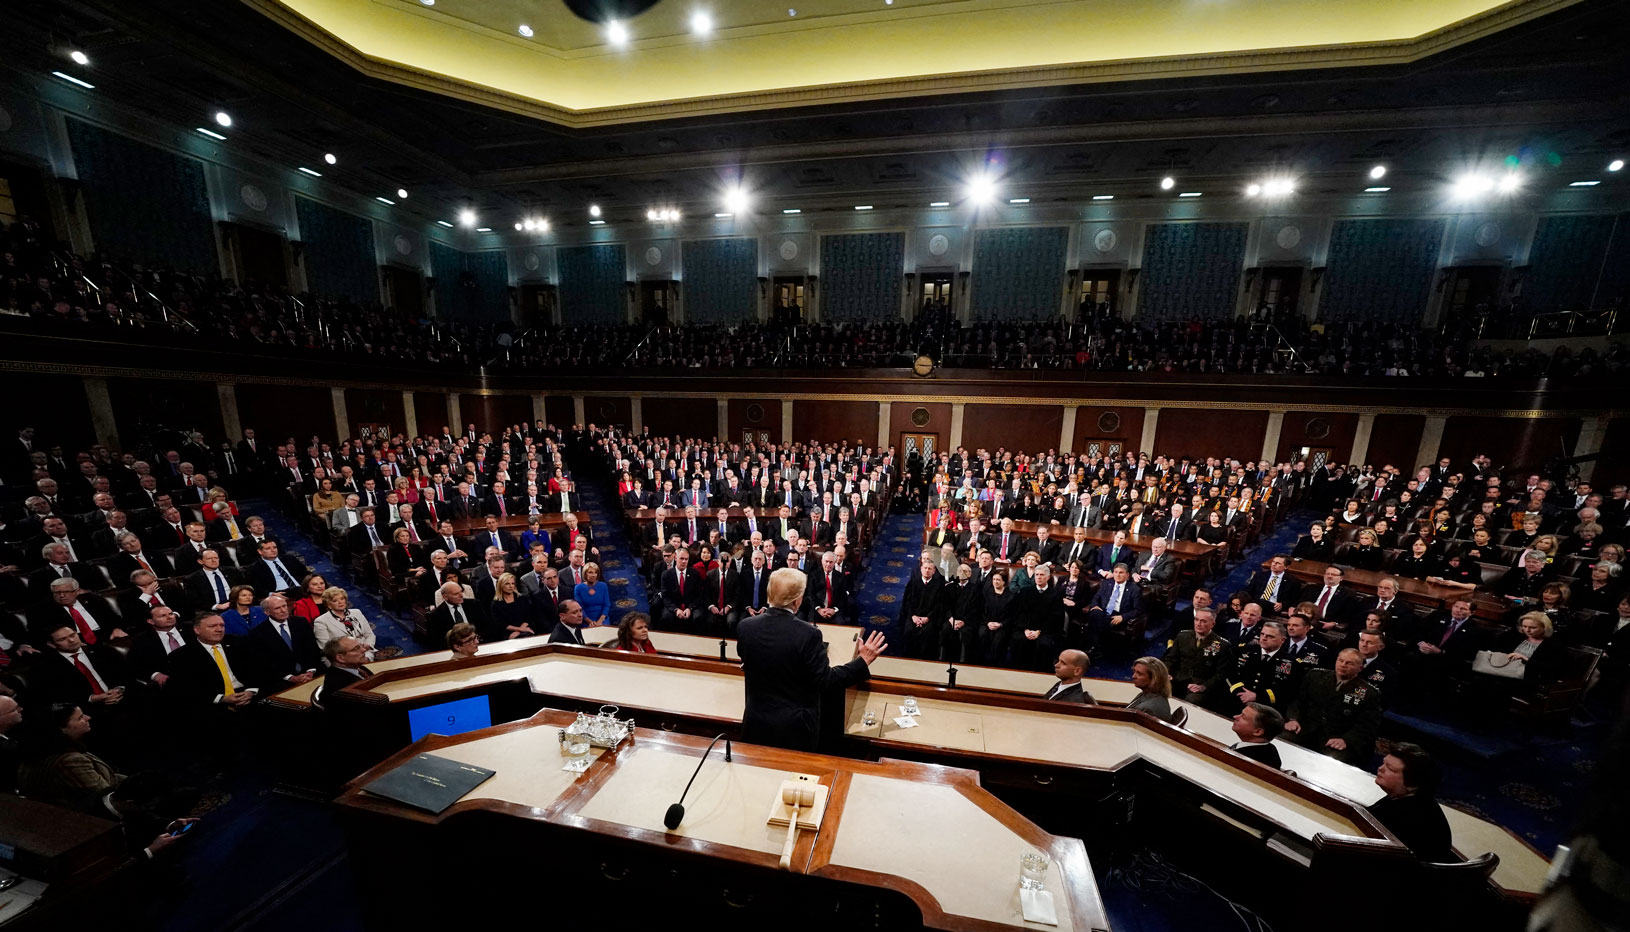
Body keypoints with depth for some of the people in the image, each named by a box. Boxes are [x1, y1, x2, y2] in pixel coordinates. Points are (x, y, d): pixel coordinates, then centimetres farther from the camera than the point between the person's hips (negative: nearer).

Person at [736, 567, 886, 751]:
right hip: (795, 729, -3)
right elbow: (825, 681, -19)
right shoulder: (808, 634, -26)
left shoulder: (745, 627, -13)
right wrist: (863, 661, -12)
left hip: (756, 724, 3)